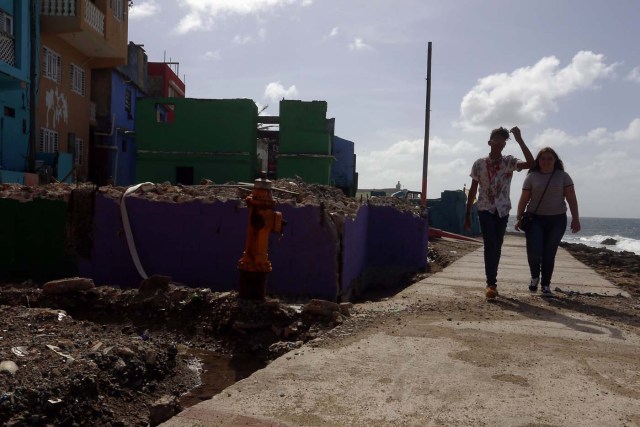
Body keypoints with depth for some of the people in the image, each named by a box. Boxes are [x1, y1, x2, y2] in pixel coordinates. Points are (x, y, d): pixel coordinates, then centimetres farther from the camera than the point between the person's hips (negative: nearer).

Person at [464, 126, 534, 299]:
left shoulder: (509, 162, 0)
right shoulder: (479, 164, -1)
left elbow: (530, 163, -19)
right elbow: (473, 190, 3)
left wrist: (519, 140, -21)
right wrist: (467, 214, 2)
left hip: (503, 210, 2)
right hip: (485, 210, -2)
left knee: (497, 247, 7)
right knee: (490, 246, -13)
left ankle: (491, 282, 18)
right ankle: (491, 283, -12)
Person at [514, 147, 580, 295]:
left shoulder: (563, 176, 5)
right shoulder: (532, 177, 4)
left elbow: (571, 198, 1)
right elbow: (524, 199, 3)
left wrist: (575, 219, -5)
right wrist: (519, 218, -3)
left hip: (557, 220, 1)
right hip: (535, 219, -1)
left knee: (549, 253, 3)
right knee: (534, 251, -13)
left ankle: (546, 284, 17)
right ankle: (535, 276, 16)